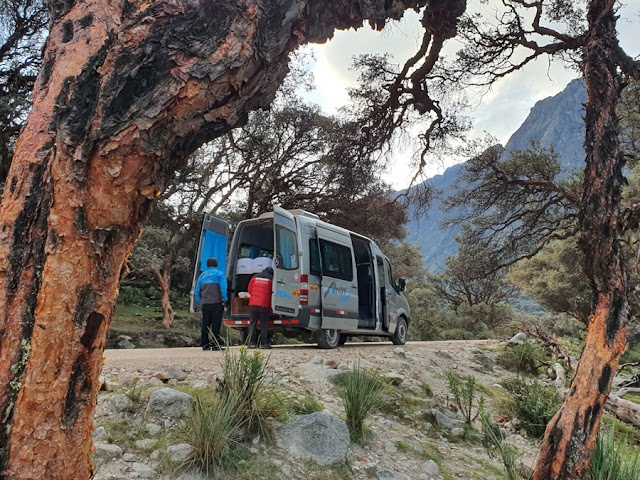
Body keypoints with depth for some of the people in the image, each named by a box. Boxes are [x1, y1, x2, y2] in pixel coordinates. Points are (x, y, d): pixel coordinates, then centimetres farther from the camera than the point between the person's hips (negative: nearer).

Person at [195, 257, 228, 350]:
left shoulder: (202, 275, 16)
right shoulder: (219, 274, -1)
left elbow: (197, 292, 16)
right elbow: (223, 288, -12)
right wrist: (224, 300, -6)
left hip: (205, 304, 5)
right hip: (217, 303, -5)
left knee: (205, 324, 10)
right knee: (216, 324, -3)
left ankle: (205, 344, 13)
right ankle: (215, 344, -5)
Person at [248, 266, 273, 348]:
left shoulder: (254, 277, 13)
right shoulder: (271, 279, 6)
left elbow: (249, 290, 17)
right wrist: (270, 308, 20)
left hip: (253, 304, 2)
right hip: (264, 305, -2)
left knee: (253, 324, 8)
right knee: (264, 324, 3)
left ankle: (252, 342, 6)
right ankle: (264, 343, 1)